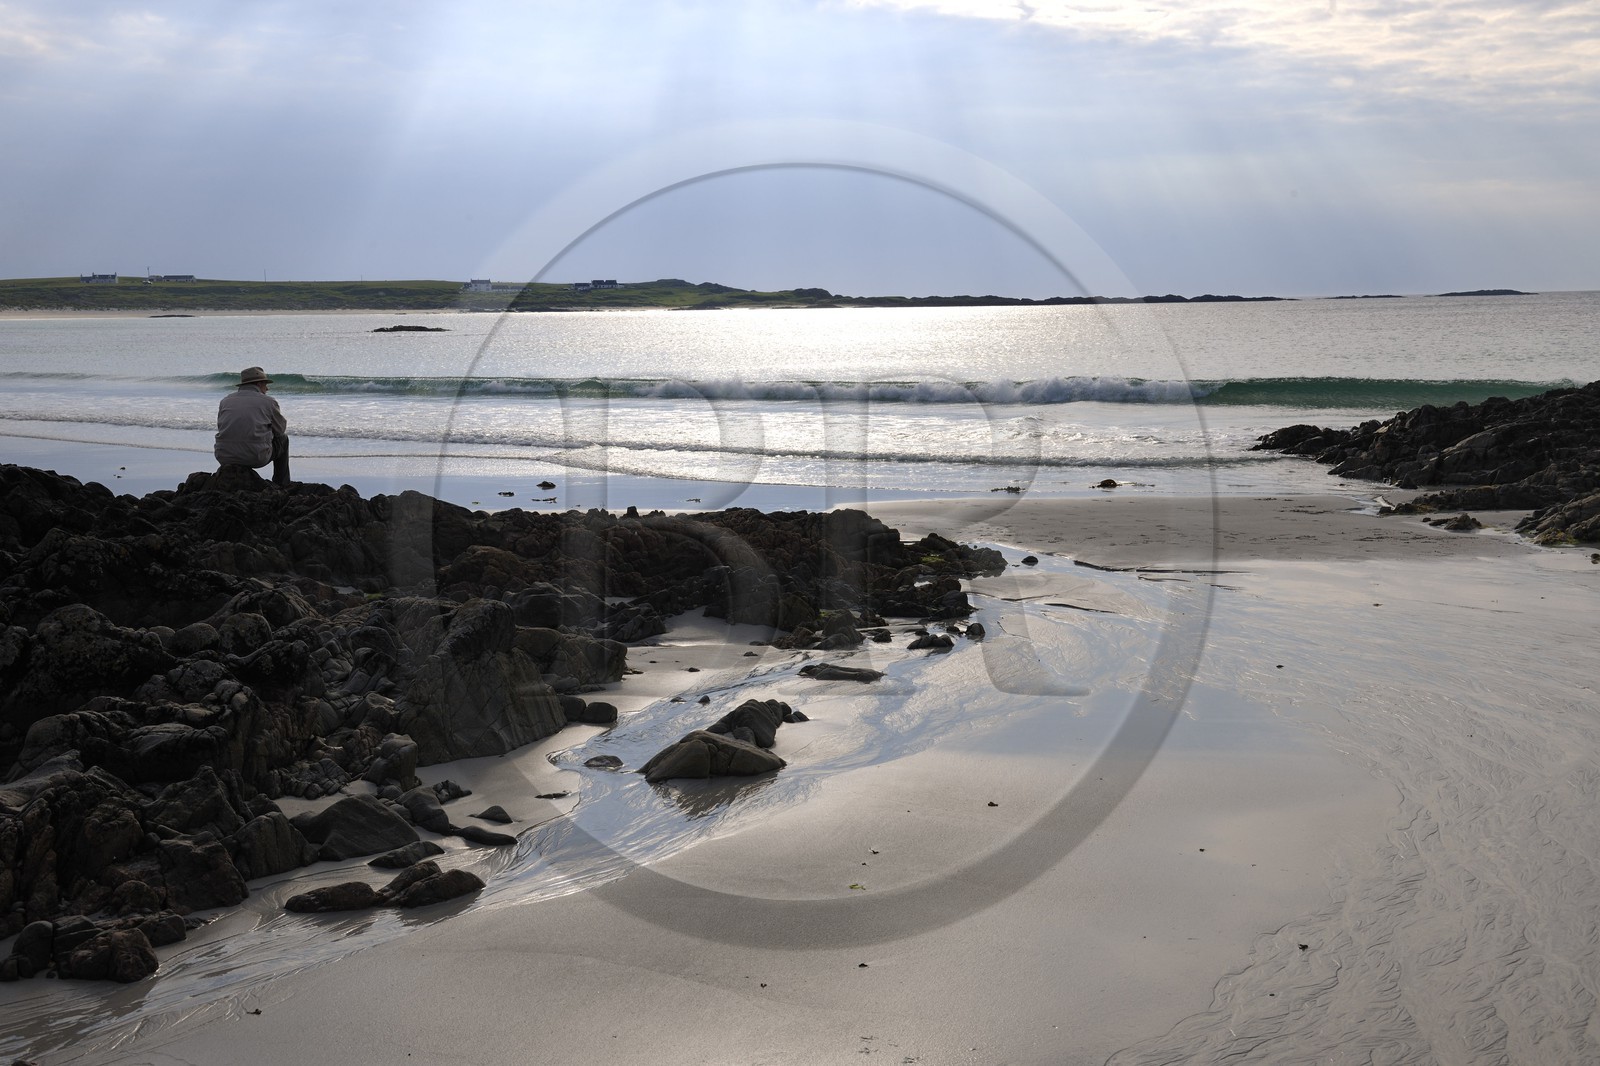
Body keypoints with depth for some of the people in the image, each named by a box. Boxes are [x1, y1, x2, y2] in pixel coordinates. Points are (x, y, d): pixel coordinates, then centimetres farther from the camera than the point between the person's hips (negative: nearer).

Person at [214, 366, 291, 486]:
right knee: (282, 439, 26)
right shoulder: (268, 402, 0)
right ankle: (281, 486, 32)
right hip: (256, 457, -4)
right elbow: (281, 429, 12)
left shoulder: (225, 401, 11)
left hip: (224, 458, 4)